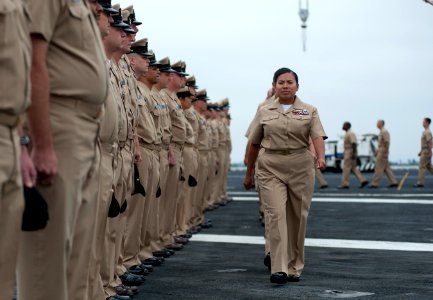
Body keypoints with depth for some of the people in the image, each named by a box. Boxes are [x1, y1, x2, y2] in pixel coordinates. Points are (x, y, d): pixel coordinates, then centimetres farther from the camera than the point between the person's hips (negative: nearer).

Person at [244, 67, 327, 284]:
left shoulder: (309, 111, 6)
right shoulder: (264, 112, 9)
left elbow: (317, 136, -8)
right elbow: (254, 144, 13)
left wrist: (321, 157, -28)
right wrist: (249, 173, 15)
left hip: (300, 168, 1)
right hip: (270, 168, 0)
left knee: (297, 216, 7)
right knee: (276, 213, -12)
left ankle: (294, 266, 21)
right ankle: (279, 269, -16)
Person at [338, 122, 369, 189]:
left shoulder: (350, 133, -14)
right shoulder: (348, 134, 18)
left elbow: (354, 144, -22)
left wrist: (354, 153, -28)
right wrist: (345, 154, 24)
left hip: (350, 153, -10)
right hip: (348, 153, 10)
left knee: (346, 168, -8)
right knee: (353, 168, 10)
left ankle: (344, 184, -6)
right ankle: (363, 180, 8)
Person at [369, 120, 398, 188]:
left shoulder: (384, 131, -14)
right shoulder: (381, 131, 17)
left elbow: (386, 143, -20)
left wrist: (385, 153, -23)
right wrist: (377, 151, 23)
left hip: (383, 151, -11)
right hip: (381, 151, 11)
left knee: (379, 168, -8)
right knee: (386, 168, 10)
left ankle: (375, 184, -7)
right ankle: (393, 182, 11)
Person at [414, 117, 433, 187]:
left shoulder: (427, 132, -15)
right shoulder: (425, 131, 16)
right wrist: (421, 151, 24)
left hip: (426, 152, -10)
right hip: (424, 151, 10)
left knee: (422, 167, -8)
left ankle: (420, 183, -7)